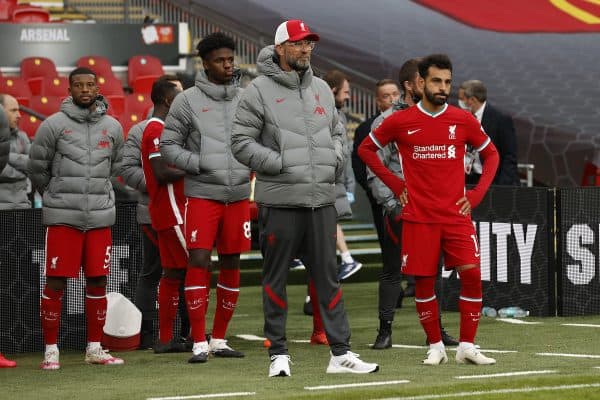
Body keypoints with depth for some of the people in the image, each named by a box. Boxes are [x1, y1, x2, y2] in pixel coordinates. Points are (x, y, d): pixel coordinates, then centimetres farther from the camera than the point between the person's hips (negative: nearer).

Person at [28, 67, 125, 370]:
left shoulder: (112, 127, 8)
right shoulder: (54, 125, -3)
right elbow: (36, 169, 5)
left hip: (100, 217, 3)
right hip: (62, 217, -3)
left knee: (97, 282, 6)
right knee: (55, 283, -3)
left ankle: (94, 348, 17)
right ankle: (51, 350, 5)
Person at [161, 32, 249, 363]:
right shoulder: (188, 101, -2)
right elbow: (168, 146, 0)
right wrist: (199, 164, -12)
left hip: (238, 195, 4)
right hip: (202, 195, -4)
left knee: (231, 265, 8)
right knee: (198, 263, -9)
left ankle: (219, 339, 18)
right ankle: (199, 344, -4)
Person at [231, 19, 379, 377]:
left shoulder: (321, 88, 15)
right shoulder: (260, 90, -3)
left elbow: (337, 131, 26)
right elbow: (242, 142, -6)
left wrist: (336, 159, 6)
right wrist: (281, 163, -13)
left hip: (321, 200, 5)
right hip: (280, 202, -5)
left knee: (328, 276, 5)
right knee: (276, 277, 3)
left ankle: (341, 353, 6)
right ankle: (279, 354, 10)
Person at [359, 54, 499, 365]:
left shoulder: (463, 121, 2)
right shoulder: (400, 122, -1)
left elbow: (491, 154, 15)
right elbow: (366, 149, 12)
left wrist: (476, 194, 3)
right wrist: (394, 184, 4)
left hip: (457, 215, 1)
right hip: (419, 218, -1)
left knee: (472, 275, -9)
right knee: (424, 281, 1)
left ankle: (467, 347, 1)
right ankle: (436, 347, 14)